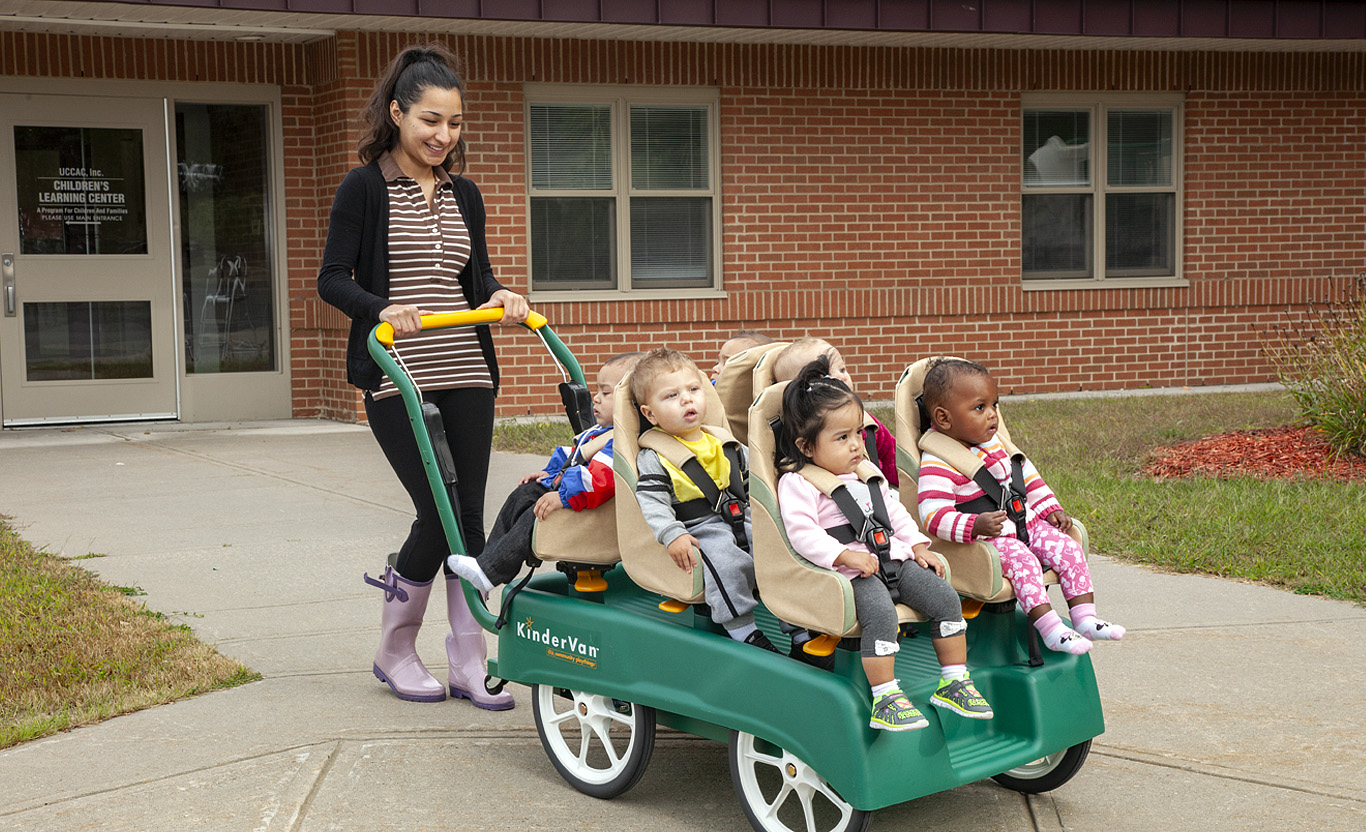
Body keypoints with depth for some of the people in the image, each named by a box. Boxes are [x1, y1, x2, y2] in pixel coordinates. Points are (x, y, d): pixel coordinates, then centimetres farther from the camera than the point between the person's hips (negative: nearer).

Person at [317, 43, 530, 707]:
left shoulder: (464, 195, 14)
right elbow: (332, 280, -7)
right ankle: (394, 652, 13)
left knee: (470, 516, 4)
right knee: (439, 514, -8)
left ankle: (468, 661, 13)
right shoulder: (364, 189, -2)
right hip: (398, 380, -5)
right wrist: (382, 310, -25)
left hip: (466, 377, 5)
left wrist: (499, 296, -6)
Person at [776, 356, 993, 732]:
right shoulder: (797, 484, -5)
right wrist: (845, 555, -24)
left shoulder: (867, 475, 22)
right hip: (850, 571, -8)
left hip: (894, 559, 8)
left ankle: (954, 682, 5)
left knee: (944, 597, -6)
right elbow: (802, 533, -16)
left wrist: (917, 545, 14)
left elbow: (895, 513, 28)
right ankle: (885, 699, -30)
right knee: (880, 612, -34)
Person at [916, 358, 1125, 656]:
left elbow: (1025, 473, 22)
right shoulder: (938, 465, -17)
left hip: (1025, 522, 8)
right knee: (1022, 562, -31)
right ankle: (1051, 629, -29)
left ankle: (1085, 619, -3)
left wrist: (1050, 508, 15)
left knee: (1068, 548, -5)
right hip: (988, 538, -8)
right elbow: (933, 514, -25)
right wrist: (975, 525, -37)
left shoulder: (994, 442, 10)